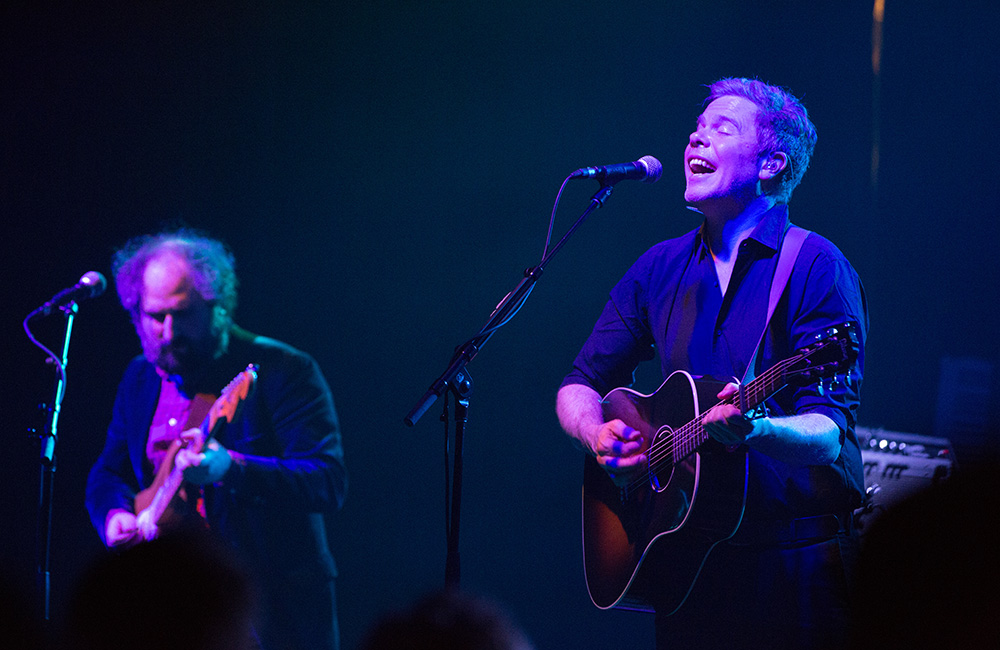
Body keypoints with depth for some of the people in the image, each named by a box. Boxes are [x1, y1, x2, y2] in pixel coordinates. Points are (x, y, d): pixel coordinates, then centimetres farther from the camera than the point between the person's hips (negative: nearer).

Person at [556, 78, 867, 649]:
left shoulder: (816, 269, -10)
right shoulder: (661, 268, 8)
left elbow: (828, 434, -18)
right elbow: (581, 387, 13)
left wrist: (756, 430, -39)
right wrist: (599, 435, -10)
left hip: (795, 560, -5)